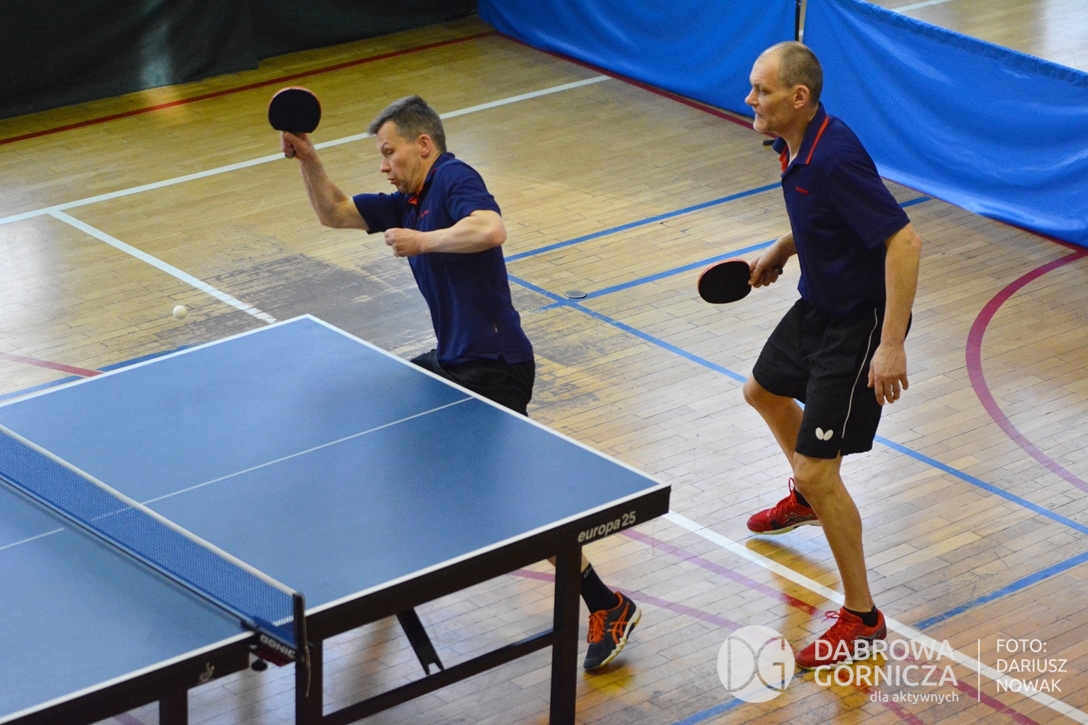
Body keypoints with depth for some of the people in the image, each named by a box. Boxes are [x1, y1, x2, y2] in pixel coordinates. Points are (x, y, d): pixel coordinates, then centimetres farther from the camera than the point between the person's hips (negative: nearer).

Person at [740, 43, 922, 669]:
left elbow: (904, 242, -35)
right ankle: (806, 501, 61)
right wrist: (780, 252, 11)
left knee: (819, 471, -9)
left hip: (859, 326, -11)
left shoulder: (834, 159, -31)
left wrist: (891, 346, -37)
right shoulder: (798, 146, -2)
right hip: (819, 308, 11)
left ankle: (861, 614, 5)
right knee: (765, 390, 33)